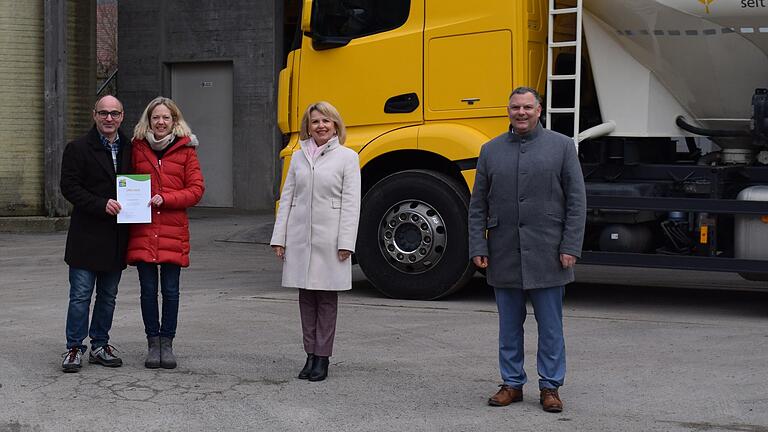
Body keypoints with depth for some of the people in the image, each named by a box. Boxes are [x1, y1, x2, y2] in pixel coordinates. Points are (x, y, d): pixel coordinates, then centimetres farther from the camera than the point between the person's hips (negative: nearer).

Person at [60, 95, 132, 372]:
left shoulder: (128, 150, 12)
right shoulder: (78, 149, -3)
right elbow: (69, 187, -10)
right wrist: (102, 204, -19)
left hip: (116, 237, 5)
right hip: (87, 235, -5)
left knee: (108, 296, 12)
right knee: (81, 295, -4)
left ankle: (100, 346, 22)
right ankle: (74, 349, 4)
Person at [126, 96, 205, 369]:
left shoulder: (185, 149, 3)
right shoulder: (138, 147, 7)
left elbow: (196, 189, 0)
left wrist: (165, 199, -11)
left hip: (173, 230, -1)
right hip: (143, 230, 1)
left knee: (170, 290, 3)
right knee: (148, 290, 4)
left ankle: (167, 342, 15)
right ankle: (153, 343, 15)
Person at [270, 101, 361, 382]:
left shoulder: (347, 157, 0)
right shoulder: (298, 157, 11)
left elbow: (351, 203, -4)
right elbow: (287, 198, 11)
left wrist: (346, 243, -11)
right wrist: (279, 238, 5)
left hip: (329, 239, -4)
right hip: (299, 238, 4)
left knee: (326, 298, 2)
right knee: (306, 297, 8)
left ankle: (322, 359, 8)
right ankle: (310, 355, 16)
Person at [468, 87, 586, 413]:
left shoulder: (562, 146, 2)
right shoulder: (491, 150, 9)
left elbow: (577, 201, 0)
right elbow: (478, 205, 9)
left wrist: (570, 247, -8)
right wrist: (478, 248, 1)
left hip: (547, 254, -2)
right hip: (504, 256, 2)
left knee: (550, 325, 4)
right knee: (509, 325, 10)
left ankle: (550, 386, 14)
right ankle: (512, 383, 21)